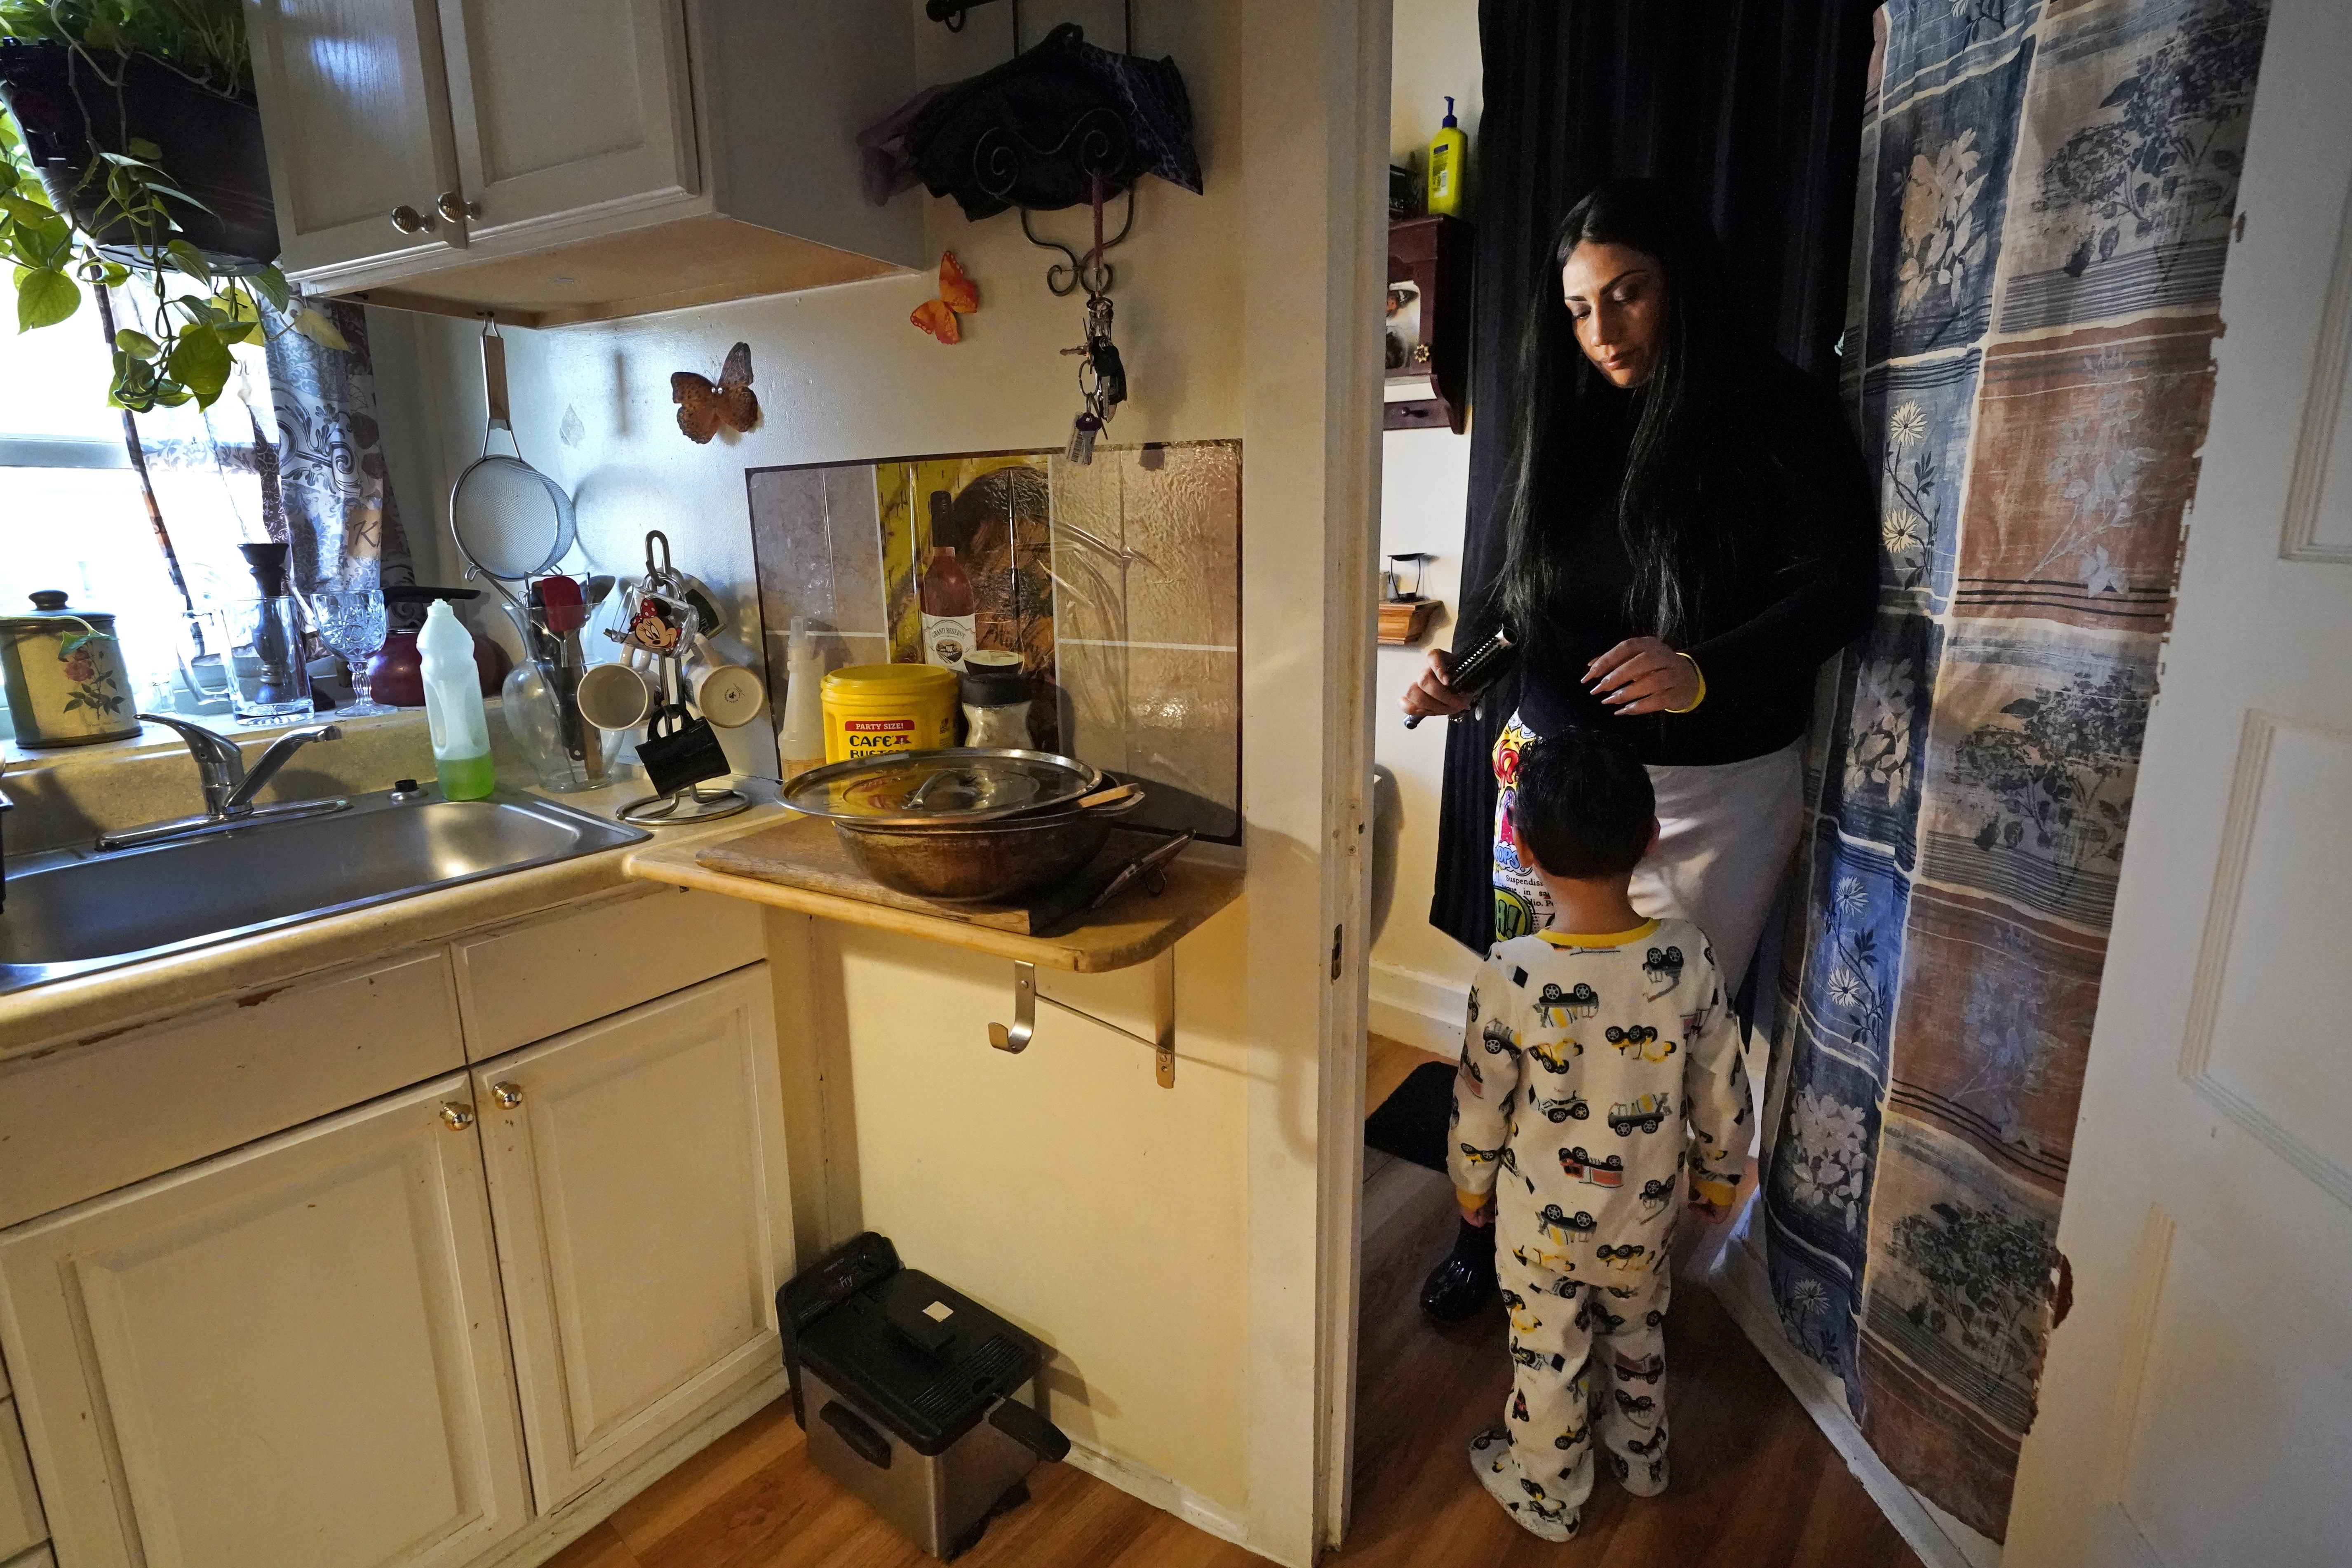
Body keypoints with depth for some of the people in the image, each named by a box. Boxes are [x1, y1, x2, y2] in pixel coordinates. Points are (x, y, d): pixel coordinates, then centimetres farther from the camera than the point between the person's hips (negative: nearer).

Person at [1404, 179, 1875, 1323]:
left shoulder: (1777, 415, -5)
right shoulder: (1566, 427, 10)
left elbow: (1838, 585, -12)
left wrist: (1706, 672, -30)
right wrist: (1465, 670, -6)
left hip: (1709, 791, -3)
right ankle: (1495, 1230, 27)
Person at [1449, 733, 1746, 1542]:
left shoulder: (1512, 975, -29)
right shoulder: (1688, 958, -21)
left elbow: (1481, 1105, -16)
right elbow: (1723, 1095, -8)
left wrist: (1471, 1186, 4)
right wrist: (1717, 1177, 11)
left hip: (1542, 1222, -3)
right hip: (1646, 1215, 3)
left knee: (1549, 1357, 21)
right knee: (1638, 1334, 31)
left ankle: (1546, 1493, 45)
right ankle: (1641, 1458, 55)